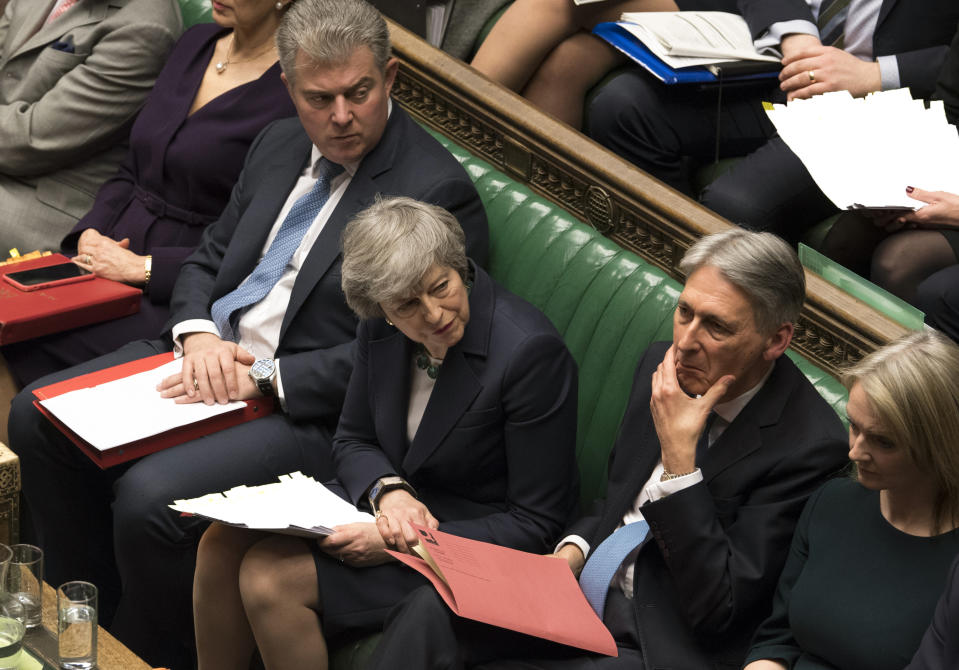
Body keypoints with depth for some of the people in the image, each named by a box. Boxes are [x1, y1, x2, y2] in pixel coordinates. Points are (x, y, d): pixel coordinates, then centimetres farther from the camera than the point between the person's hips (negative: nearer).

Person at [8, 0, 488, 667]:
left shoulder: (438, 191, -15)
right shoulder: (280, 144, 11)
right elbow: (208, 259, 17)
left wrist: (263, 379, -20)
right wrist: (198, 336, -6)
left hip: (309, 407, -8)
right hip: (211, 355, 8)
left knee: (149, 498, -26)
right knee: (39, 414, -1)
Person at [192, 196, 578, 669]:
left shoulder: (531, 352, -25)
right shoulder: (382, 327, -5)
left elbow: (535, 522, -20)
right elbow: (352, 440, 10)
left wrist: (402, 545, -25)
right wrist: (388, 490, -15)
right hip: (384, 503, 7)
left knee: (269, 578, -20)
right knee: (222, 544, -9)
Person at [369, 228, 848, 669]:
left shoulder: (810, 446, -19)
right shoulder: (661, 367, 4)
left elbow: (718, 610, -21)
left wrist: (678, 456, -24)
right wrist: (571, 552, -1)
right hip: (585, 591, 7)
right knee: (429, 610, -16)